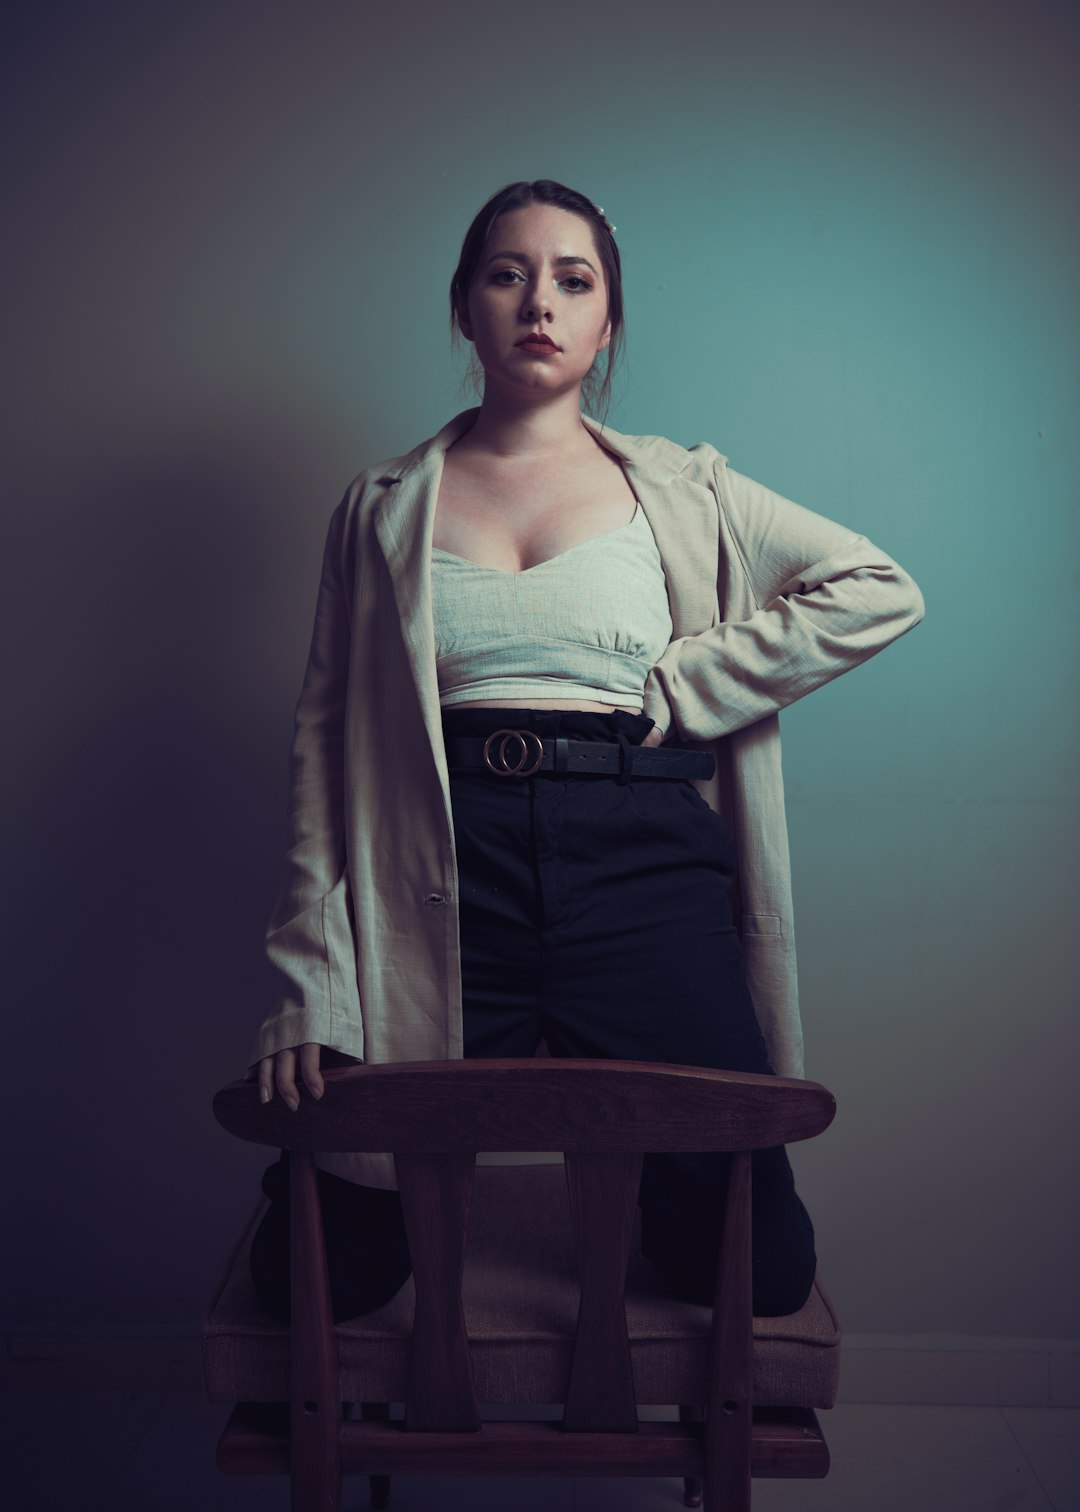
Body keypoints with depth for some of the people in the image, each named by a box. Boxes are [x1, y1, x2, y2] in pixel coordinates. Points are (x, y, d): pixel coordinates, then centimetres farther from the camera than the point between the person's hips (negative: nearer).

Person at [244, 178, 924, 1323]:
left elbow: (880, 590, 6)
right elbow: (325, 745, 7)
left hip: (642, 857, 1)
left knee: (762, 1270, -1)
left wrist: (679, 689, -3)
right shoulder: (380, 510, 12)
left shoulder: (679, 489, 13)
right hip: (445, 884, 0)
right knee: (317, 1280, -2)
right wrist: (308, 996, -2)